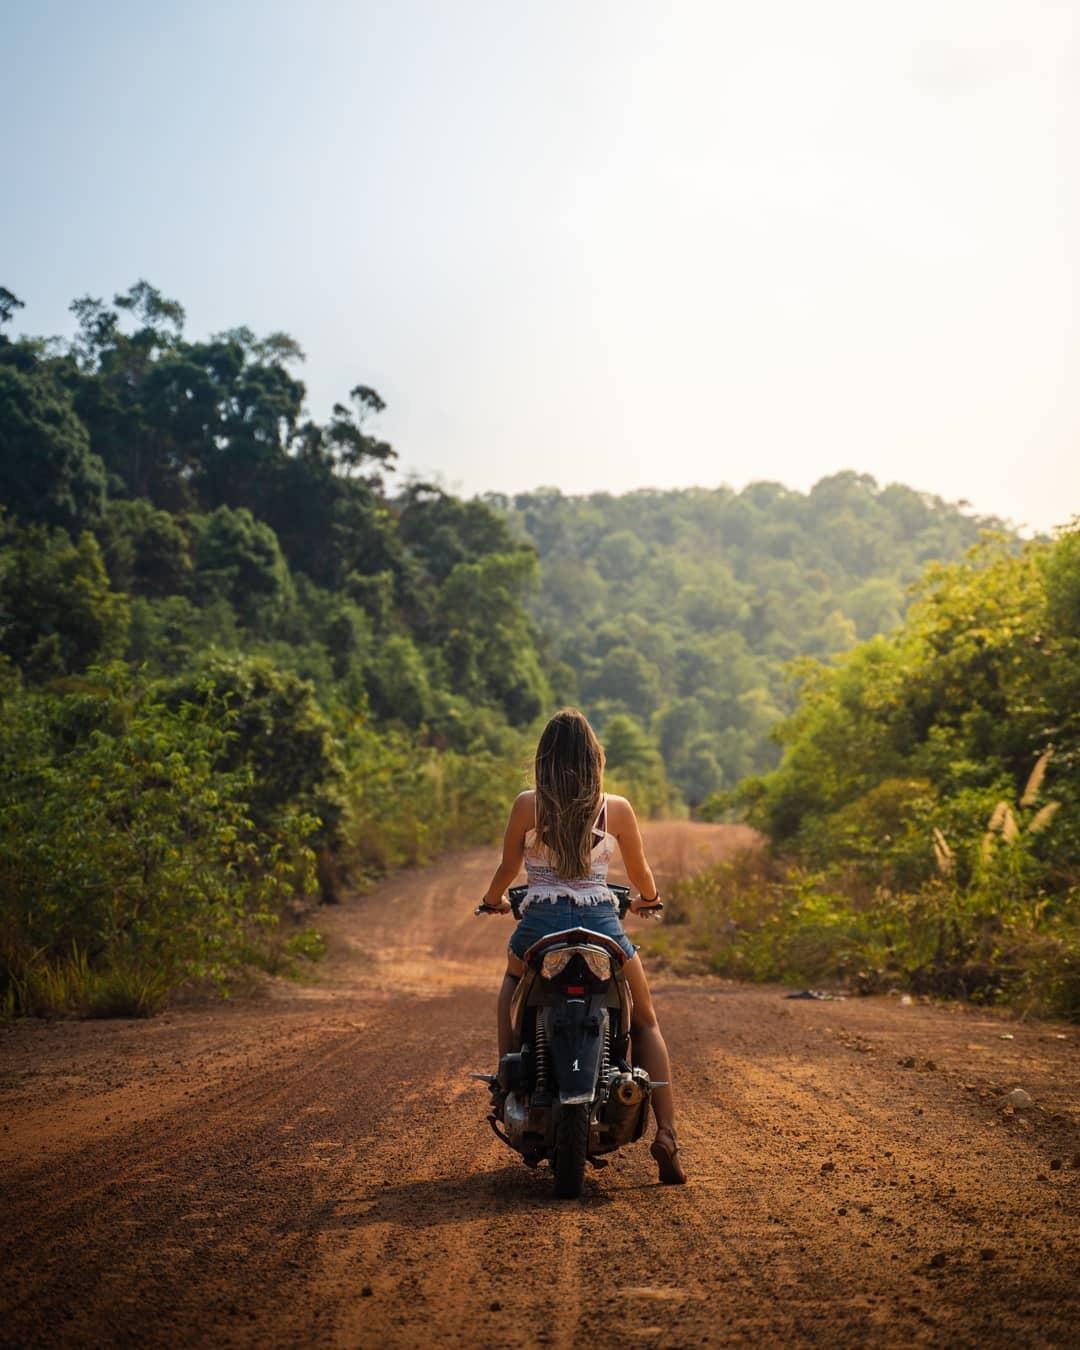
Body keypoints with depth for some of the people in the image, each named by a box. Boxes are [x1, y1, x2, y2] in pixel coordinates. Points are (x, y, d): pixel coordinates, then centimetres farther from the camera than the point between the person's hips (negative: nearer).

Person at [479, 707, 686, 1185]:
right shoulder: (616, 808, 2)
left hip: (540, 923, 0)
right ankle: (665, 1133, 4)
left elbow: (507, 868, 11)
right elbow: (640, 874, 14)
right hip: (600, 921, 0)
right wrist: (648, 899, 37)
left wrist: (492, 900, 33)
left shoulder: (527, 805, 0)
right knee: (646, 1022, 20)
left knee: (512, 980, 37)